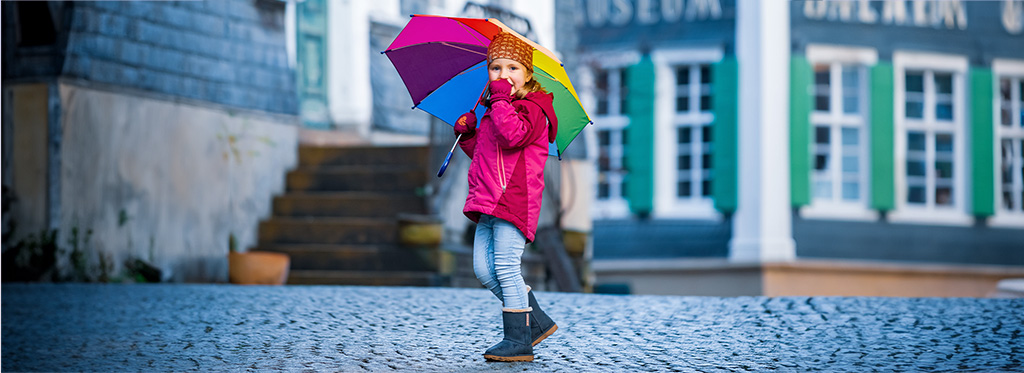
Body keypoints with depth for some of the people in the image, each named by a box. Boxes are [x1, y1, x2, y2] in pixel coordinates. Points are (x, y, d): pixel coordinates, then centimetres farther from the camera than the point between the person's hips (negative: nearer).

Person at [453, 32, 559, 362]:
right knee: (484, 268, 5)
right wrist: (467, 134, 17)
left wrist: (501, 100, -20)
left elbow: (512, 136, -26)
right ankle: (538, 322, 15)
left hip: (514, 200, -9)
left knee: (506, 266, -12)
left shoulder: (531, 109, -6)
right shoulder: (493, 113, 23)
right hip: (489, 202, 9)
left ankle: (518, 340, -7)